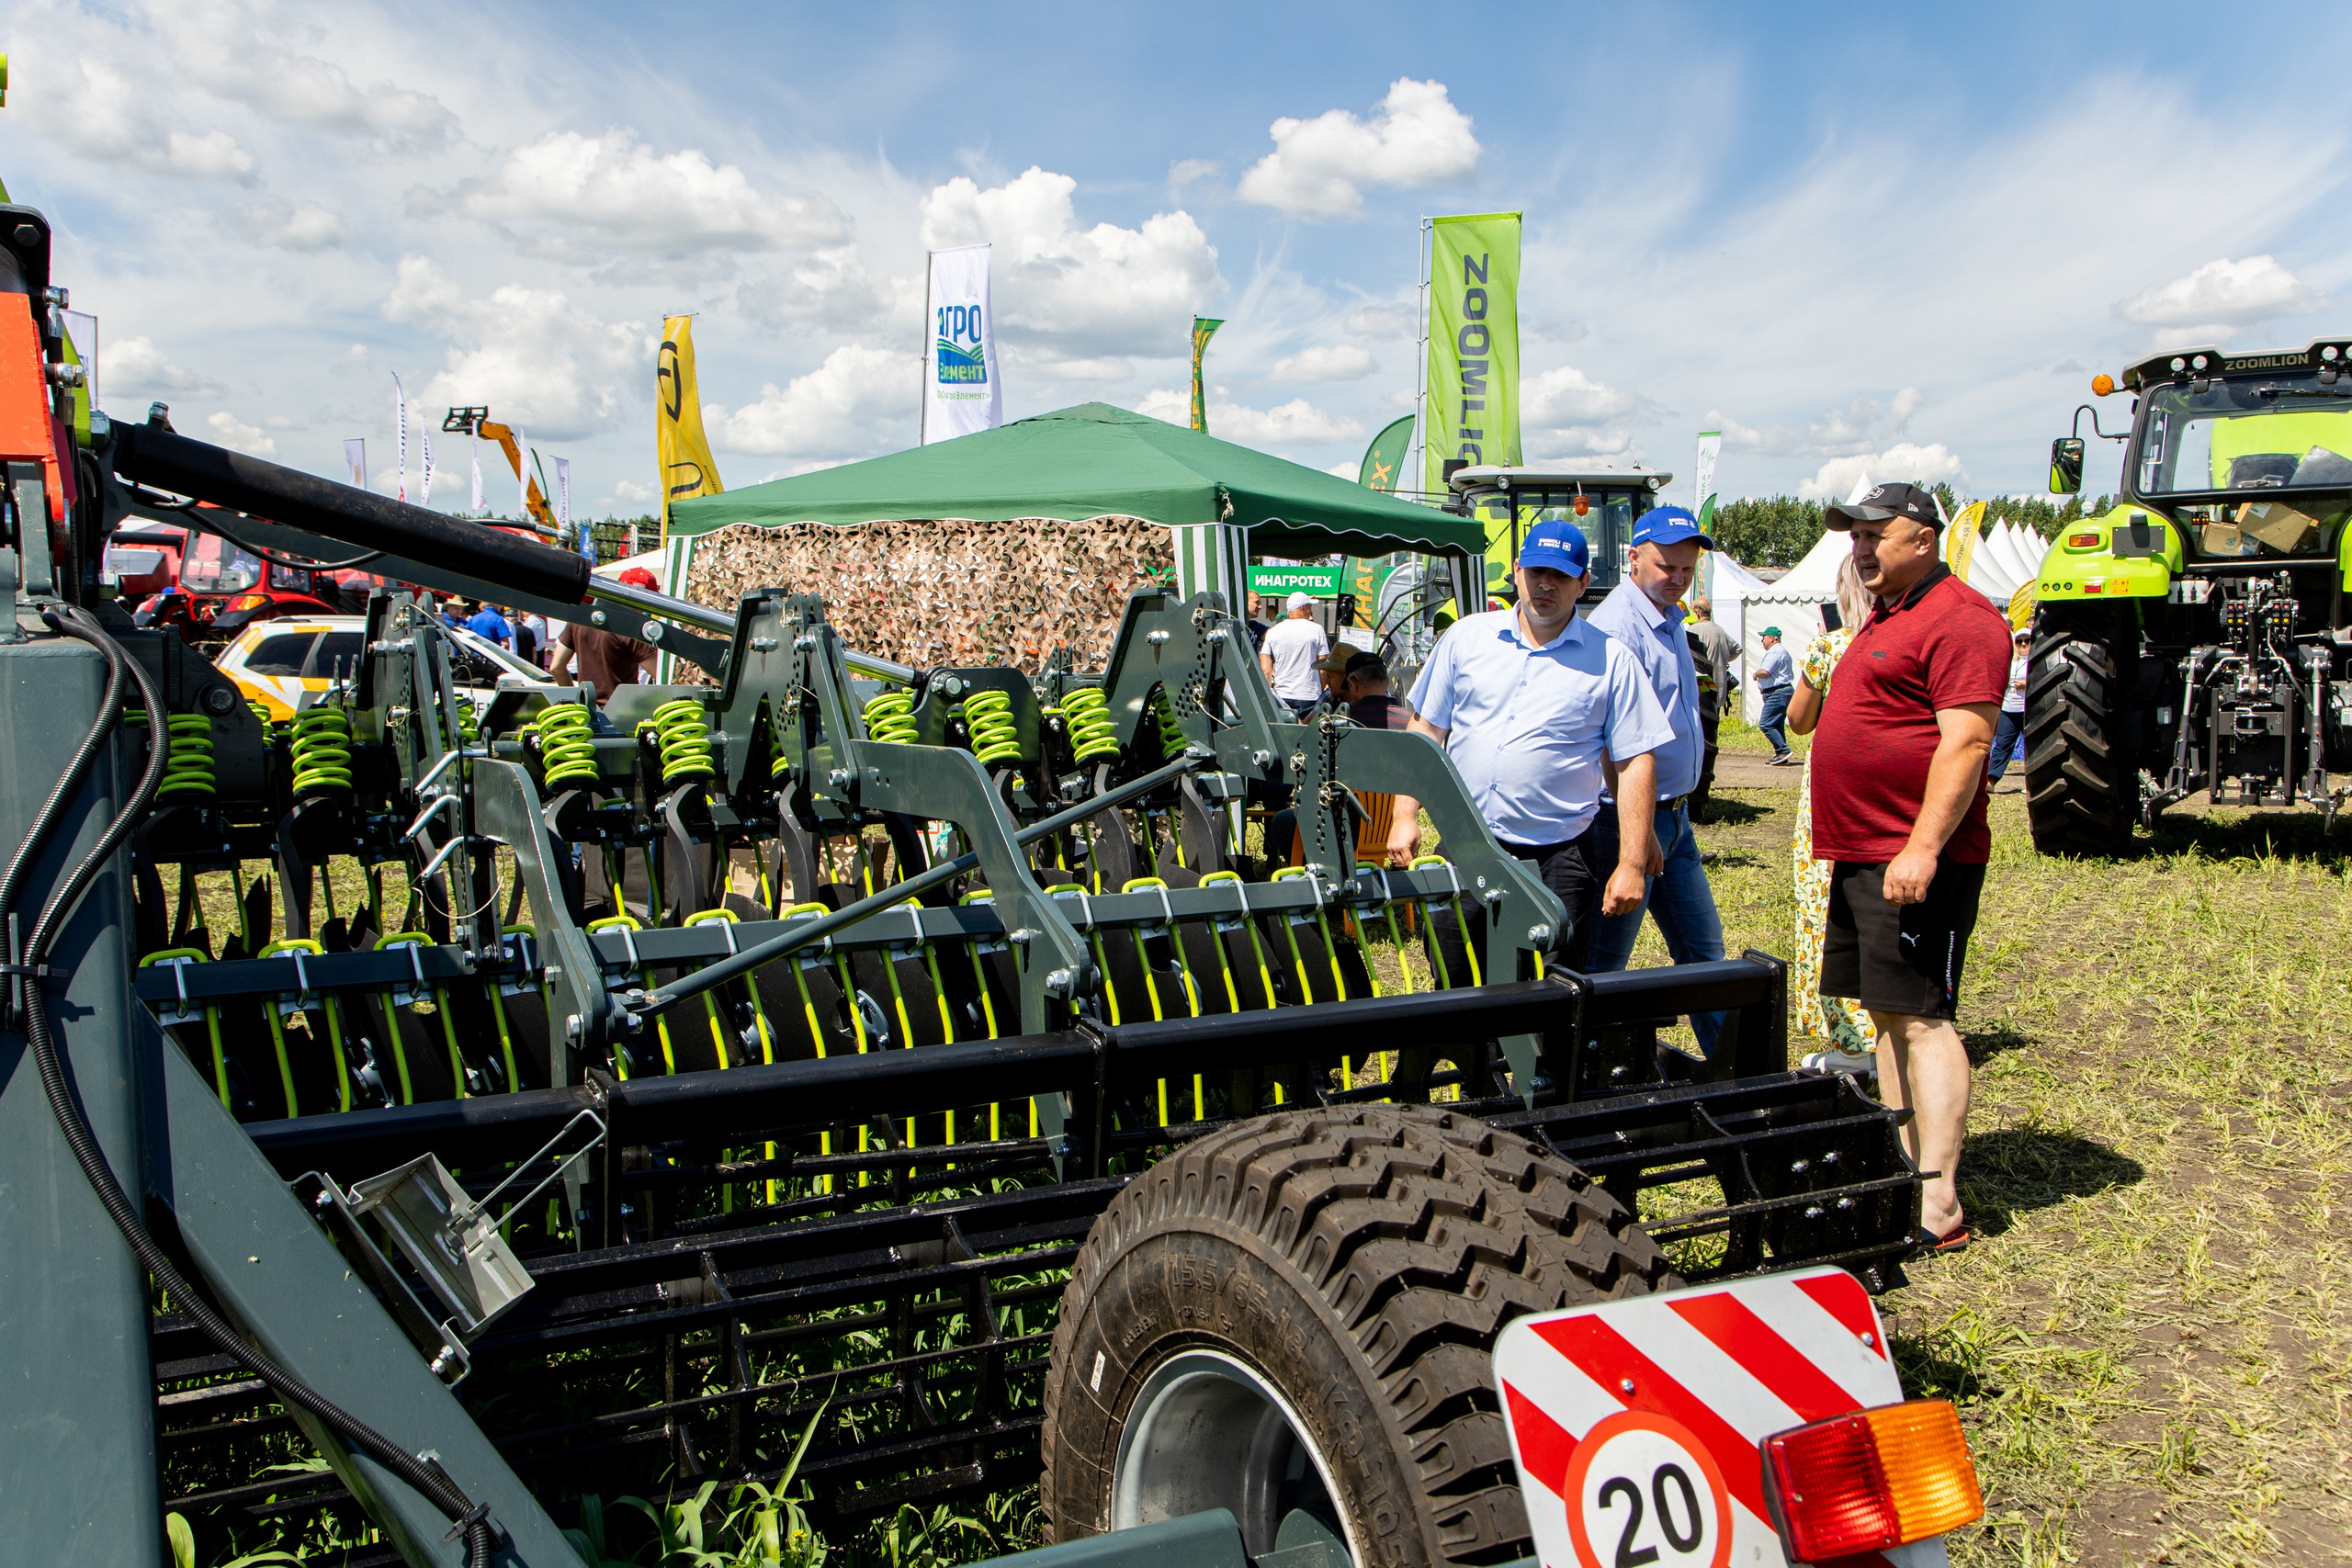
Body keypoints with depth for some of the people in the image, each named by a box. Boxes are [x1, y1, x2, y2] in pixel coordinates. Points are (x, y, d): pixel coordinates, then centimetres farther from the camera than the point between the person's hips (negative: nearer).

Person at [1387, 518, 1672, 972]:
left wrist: (1631, 865, -6)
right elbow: (1425, 730, 10)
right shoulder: (1466, 638, 7)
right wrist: (1405, 816, 1)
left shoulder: (1611, 662, 2)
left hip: (1557, 860, -2)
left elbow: (1635, 763, 0)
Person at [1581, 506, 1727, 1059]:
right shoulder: (1618, 626, -18)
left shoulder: (1671, 622, 14)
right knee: (1605, 961, -1)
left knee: (1703, 947, 15)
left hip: (1673, 814, 10)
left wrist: (1674, 813, 19)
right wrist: (1638, 829, -24)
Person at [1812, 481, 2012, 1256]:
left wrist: (1922, 848, -26)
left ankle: (1939, 1207, -9)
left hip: (1916, 859, -10)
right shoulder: (1884, 619, 20)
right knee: (1889, 1016, 12)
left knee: (1923, 1018, -10)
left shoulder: (1960, 619, -13)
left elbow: (1966, 741, -21)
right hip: (1861, 854, 10)